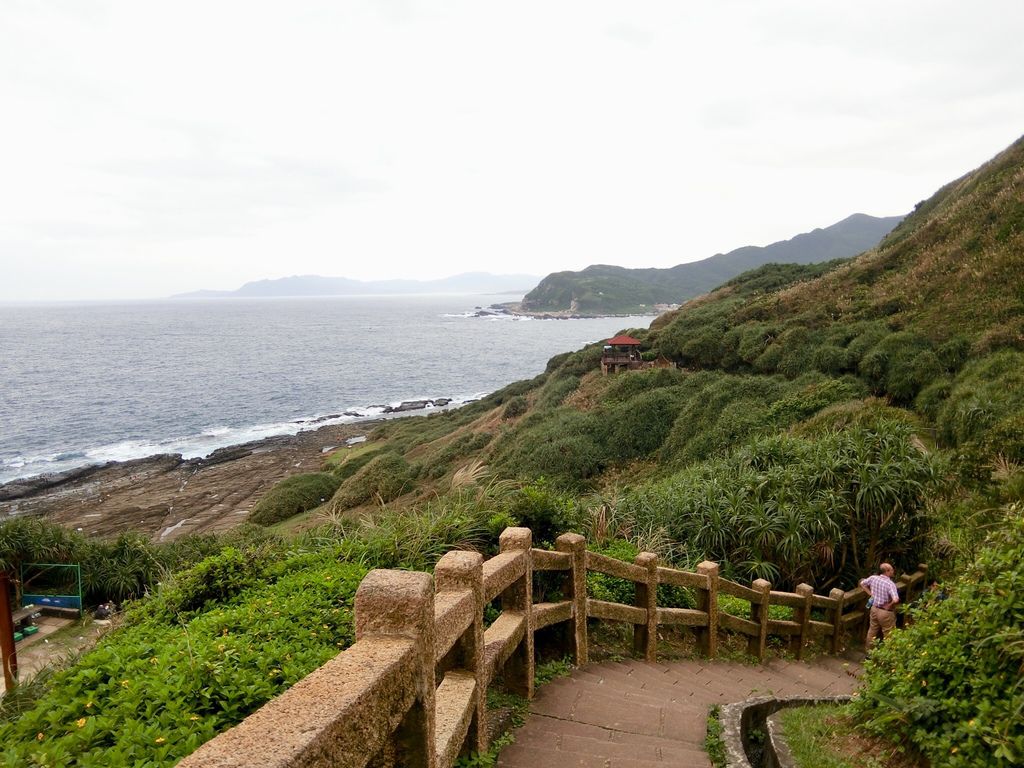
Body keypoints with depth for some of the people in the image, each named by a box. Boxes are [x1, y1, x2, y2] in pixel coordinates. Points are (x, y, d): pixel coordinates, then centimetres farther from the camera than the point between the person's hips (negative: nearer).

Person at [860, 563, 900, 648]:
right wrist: (889, 605, -18)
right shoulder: (890, 584, -25)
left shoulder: (873, 578, -7)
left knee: (872, 631, 22)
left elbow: (862, 583, 9)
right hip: (886, 612, -6)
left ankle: (868, 649, 36)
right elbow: (895, 599, -36)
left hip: (874, 609, 6)